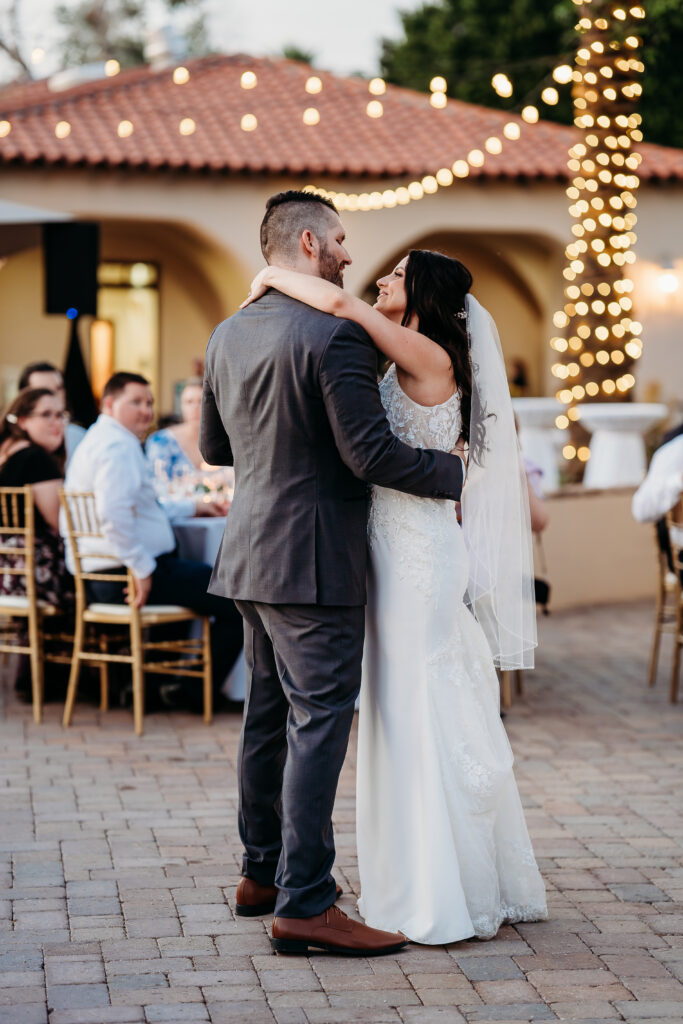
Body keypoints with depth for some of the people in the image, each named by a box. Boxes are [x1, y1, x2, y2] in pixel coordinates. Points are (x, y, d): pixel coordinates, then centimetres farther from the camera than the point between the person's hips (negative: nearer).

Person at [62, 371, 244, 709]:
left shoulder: (99, 440, 20)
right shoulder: (117, 445, -16)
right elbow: (114, 514, -31)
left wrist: (192, 506, 31)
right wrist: (142, 569, -26)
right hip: (126, 574, -12)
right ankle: (197, 694, 4)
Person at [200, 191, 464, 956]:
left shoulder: (228, 335, 9)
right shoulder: (334, 337, -17)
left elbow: (213, 447, 19)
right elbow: (370, 454, -20)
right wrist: (454, 472, -7)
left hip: (251, 551, 9)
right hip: (312, 563, -9)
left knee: (268, 714, 17)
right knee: (319, 723, -6)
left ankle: (262, 872, 28)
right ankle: (304, 904, -5)